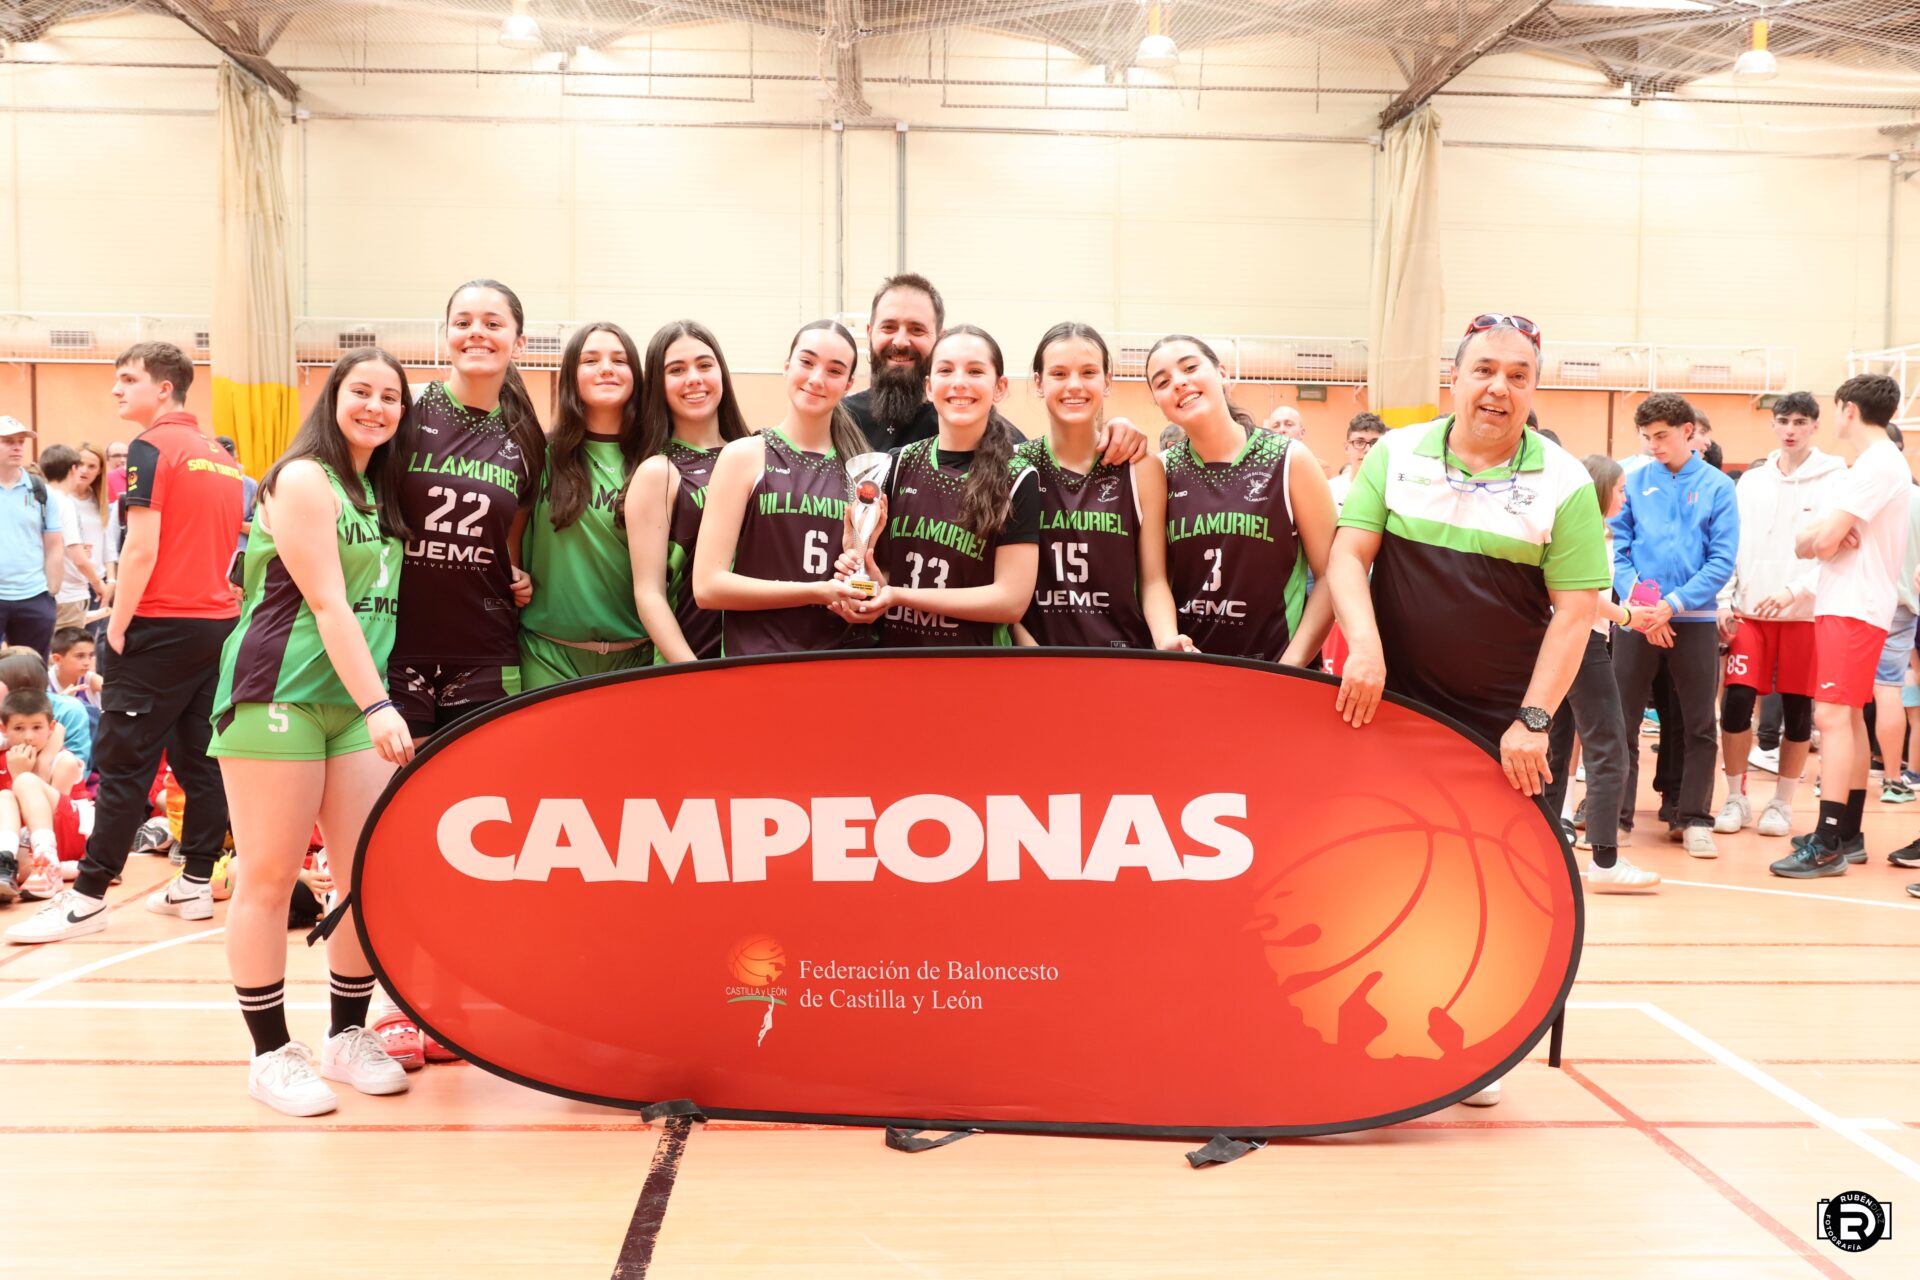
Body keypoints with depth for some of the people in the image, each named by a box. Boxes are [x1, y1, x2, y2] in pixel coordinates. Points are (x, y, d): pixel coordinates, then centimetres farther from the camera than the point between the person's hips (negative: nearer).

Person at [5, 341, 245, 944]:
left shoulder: (152, 448, -9)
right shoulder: (221, 456, 13)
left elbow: (142, 546, -16)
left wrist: (118, 625, -10)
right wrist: (218, 607, 17)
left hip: (163, 628, -7)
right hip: (219, 622, 7)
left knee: (123, 762, -3)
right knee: (199, 757, 10)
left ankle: (88, 898, 1)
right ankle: (197, 883, 13)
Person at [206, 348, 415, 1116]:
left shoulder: (380, 490, 15)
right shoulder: (304, 479, -8)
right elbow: (328, 604, -15)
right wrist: (378, 705, -20)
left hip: (358, 699, 7)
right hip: (279, 696, -7)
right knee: (269, 879, 1)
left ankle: (348, 1036, 18)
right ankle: (271, 1053, 11)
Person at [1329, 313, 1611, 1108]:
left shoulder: (1563, 482, -3)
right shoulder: (1396, 455, 3)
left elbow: (1575, 610, -5)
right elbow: (1348, 553, -2)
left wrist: (1534, 721, -11)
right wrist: (1363, 644, -18)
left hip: (1504, 726, -1)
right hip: (1394, 707, 2)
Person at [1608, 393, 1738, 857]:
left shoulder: (1717, 487, 1)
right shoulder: (1636, 481, 4)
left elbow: (1722, 561, -5)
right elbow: (1618, 547, 0)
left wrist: (1673, 604, -15)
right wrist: (1638, 602, -15)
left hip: (1695, 620, -1)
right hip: (1637, 618, 1)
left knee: (1698, 726, 6)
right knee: (1621, 720, 2)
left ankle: (1693, 818, 16)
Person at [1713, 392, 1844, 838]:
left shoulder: (1834, 480, -2)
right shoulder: (1751, 480, 10)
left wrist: (1793, 590, -21)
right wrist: (1724, 602, 1)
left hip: (1805, 613, -2)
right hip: (1749, 612, 3)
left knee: (1797, 711, 4)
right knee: (1736, 703, -4)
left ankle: (1782, 803, 17)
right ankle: (1736, 797, 10)